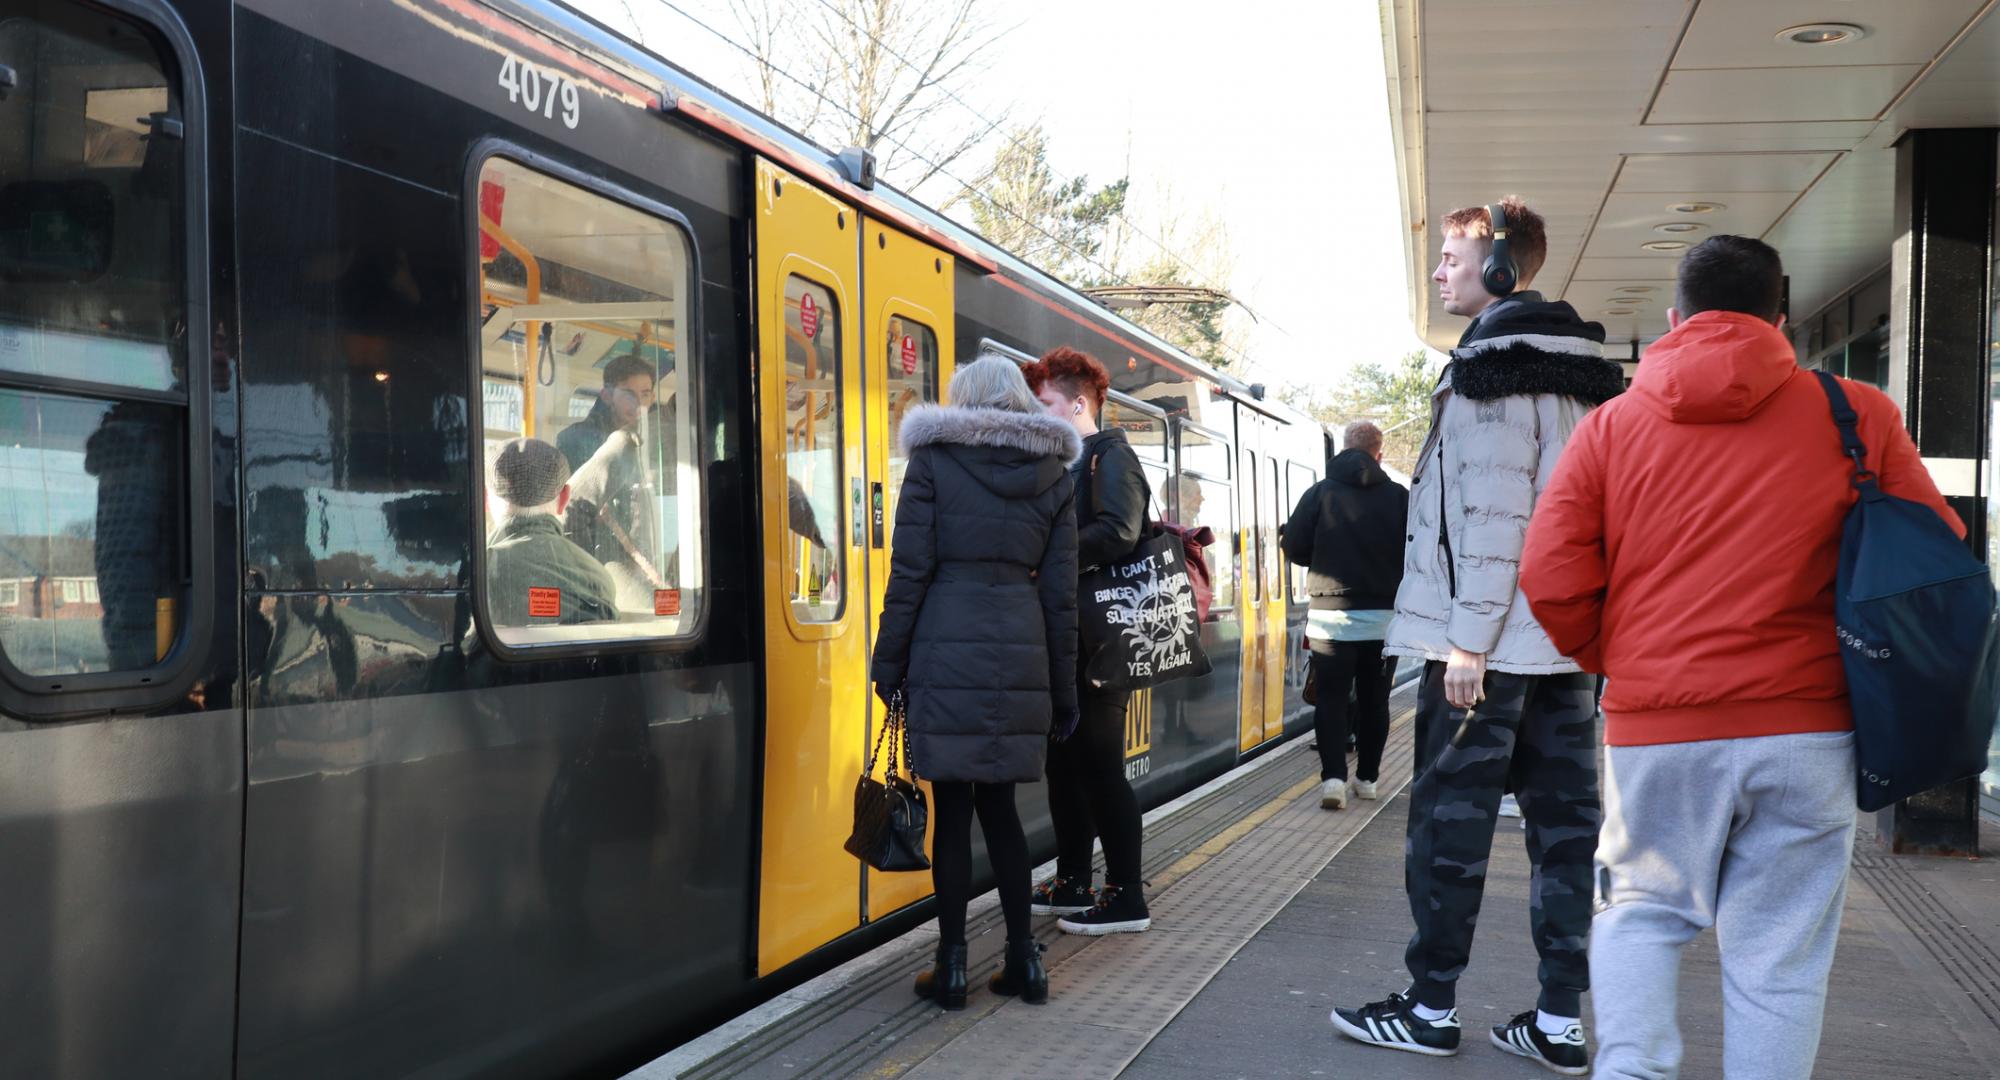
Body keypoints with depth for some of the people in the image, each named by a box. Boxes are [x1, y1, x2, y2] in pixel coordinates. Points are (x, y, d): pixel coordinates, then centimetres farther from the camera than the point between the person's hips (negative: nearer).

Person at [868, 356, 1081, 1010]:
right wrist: (1062, 689, 13)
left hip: (948, 651, -3)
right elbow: (1059, 592, 9)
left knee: (952, 807, 2)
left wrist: (889, 663, 3)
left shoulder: (934, 459, 1)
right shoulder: (1053, 475, 10)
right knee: (998, 804, 13)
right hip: (1019, 653, 3)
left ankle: (952, 967, 7)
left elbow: (910, 571, -4)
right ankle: (1023, 961, 16)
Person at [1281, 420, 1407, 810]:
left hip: (1331, 614, -1)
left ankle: (1333, 776, -10)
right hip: (1384, 616, 1)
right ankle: (1367, 777, 19)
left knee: (1331, 698, 4)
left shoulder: (1320, 493, -4)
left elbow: (1294, 549, -4)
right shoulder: (1399, 496, -3)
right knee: (1374, 700, 13)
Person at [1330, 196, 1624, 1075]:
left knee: (1449, 819, 1)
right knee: (1564, 822, 7)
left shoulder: (1494, 368, -11)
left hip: (1489, 641, -8)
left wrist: (1468, 638, -17)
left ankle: (1431, 1009, 10)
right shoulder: (1582, 372, 16)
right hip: (1569, 639, 8)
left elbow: (1494, 514, -18)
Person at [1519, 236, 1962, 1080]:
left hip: (1656, 729, 1)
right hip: (1803, 730, 0)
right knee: (1778, 956, 8)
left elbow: (1549, 579, -3)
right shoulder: (1855, 416, 2)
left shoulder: (1612, 425, 3)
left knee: (1641, 912, 18)